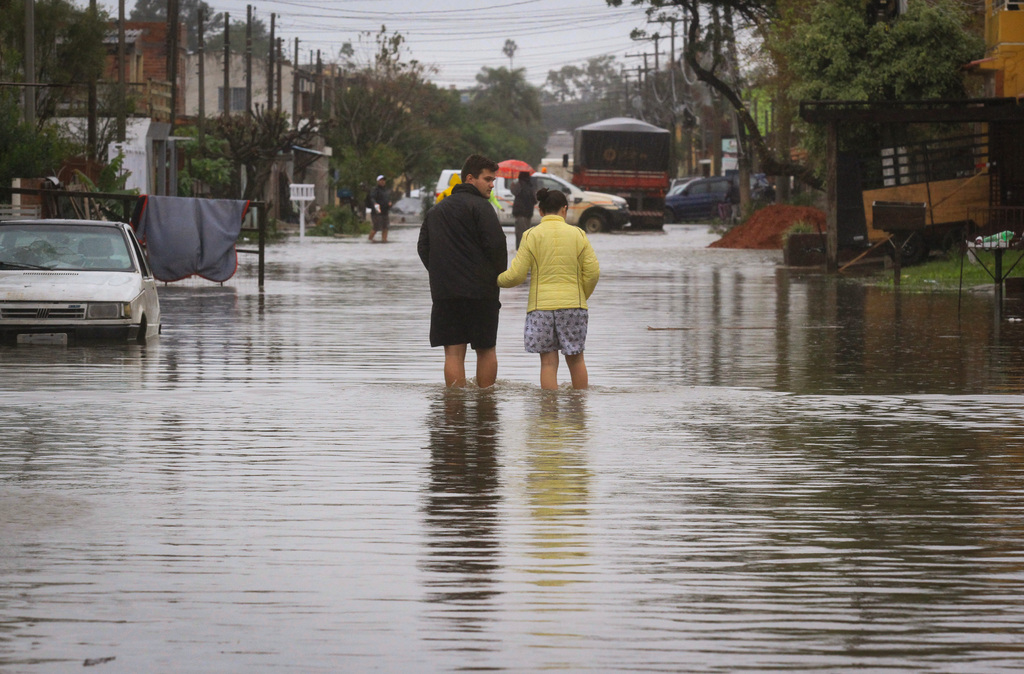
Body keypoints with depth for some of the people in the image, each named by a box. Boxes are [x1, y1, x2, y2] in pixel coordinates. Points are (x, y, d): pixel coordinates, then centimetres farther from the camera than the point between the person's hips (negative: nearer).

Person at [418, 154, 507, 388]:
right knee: (486, 350, 8)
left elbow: (423, 248, 15)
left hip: (444, 292, 4)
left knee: (454, 352, 0)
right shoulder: (479, 206, -6)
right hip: (481, 290, -4)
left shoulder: (435, 210, 17)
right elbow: (496, 244, -15)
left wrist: (441, 275, 15)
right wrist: (498, 275, 1)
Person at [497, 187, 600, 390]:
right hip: (573, 304, 1)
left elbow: (516, 275, -5)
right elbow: (593, 272, 0)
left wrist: (498, 280, 15)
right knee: (575, 358, 14)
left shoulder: (531, 236, -2)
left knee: (548, 362, 1)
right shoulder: (577, 234, 3)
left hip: (541, 305, -1)